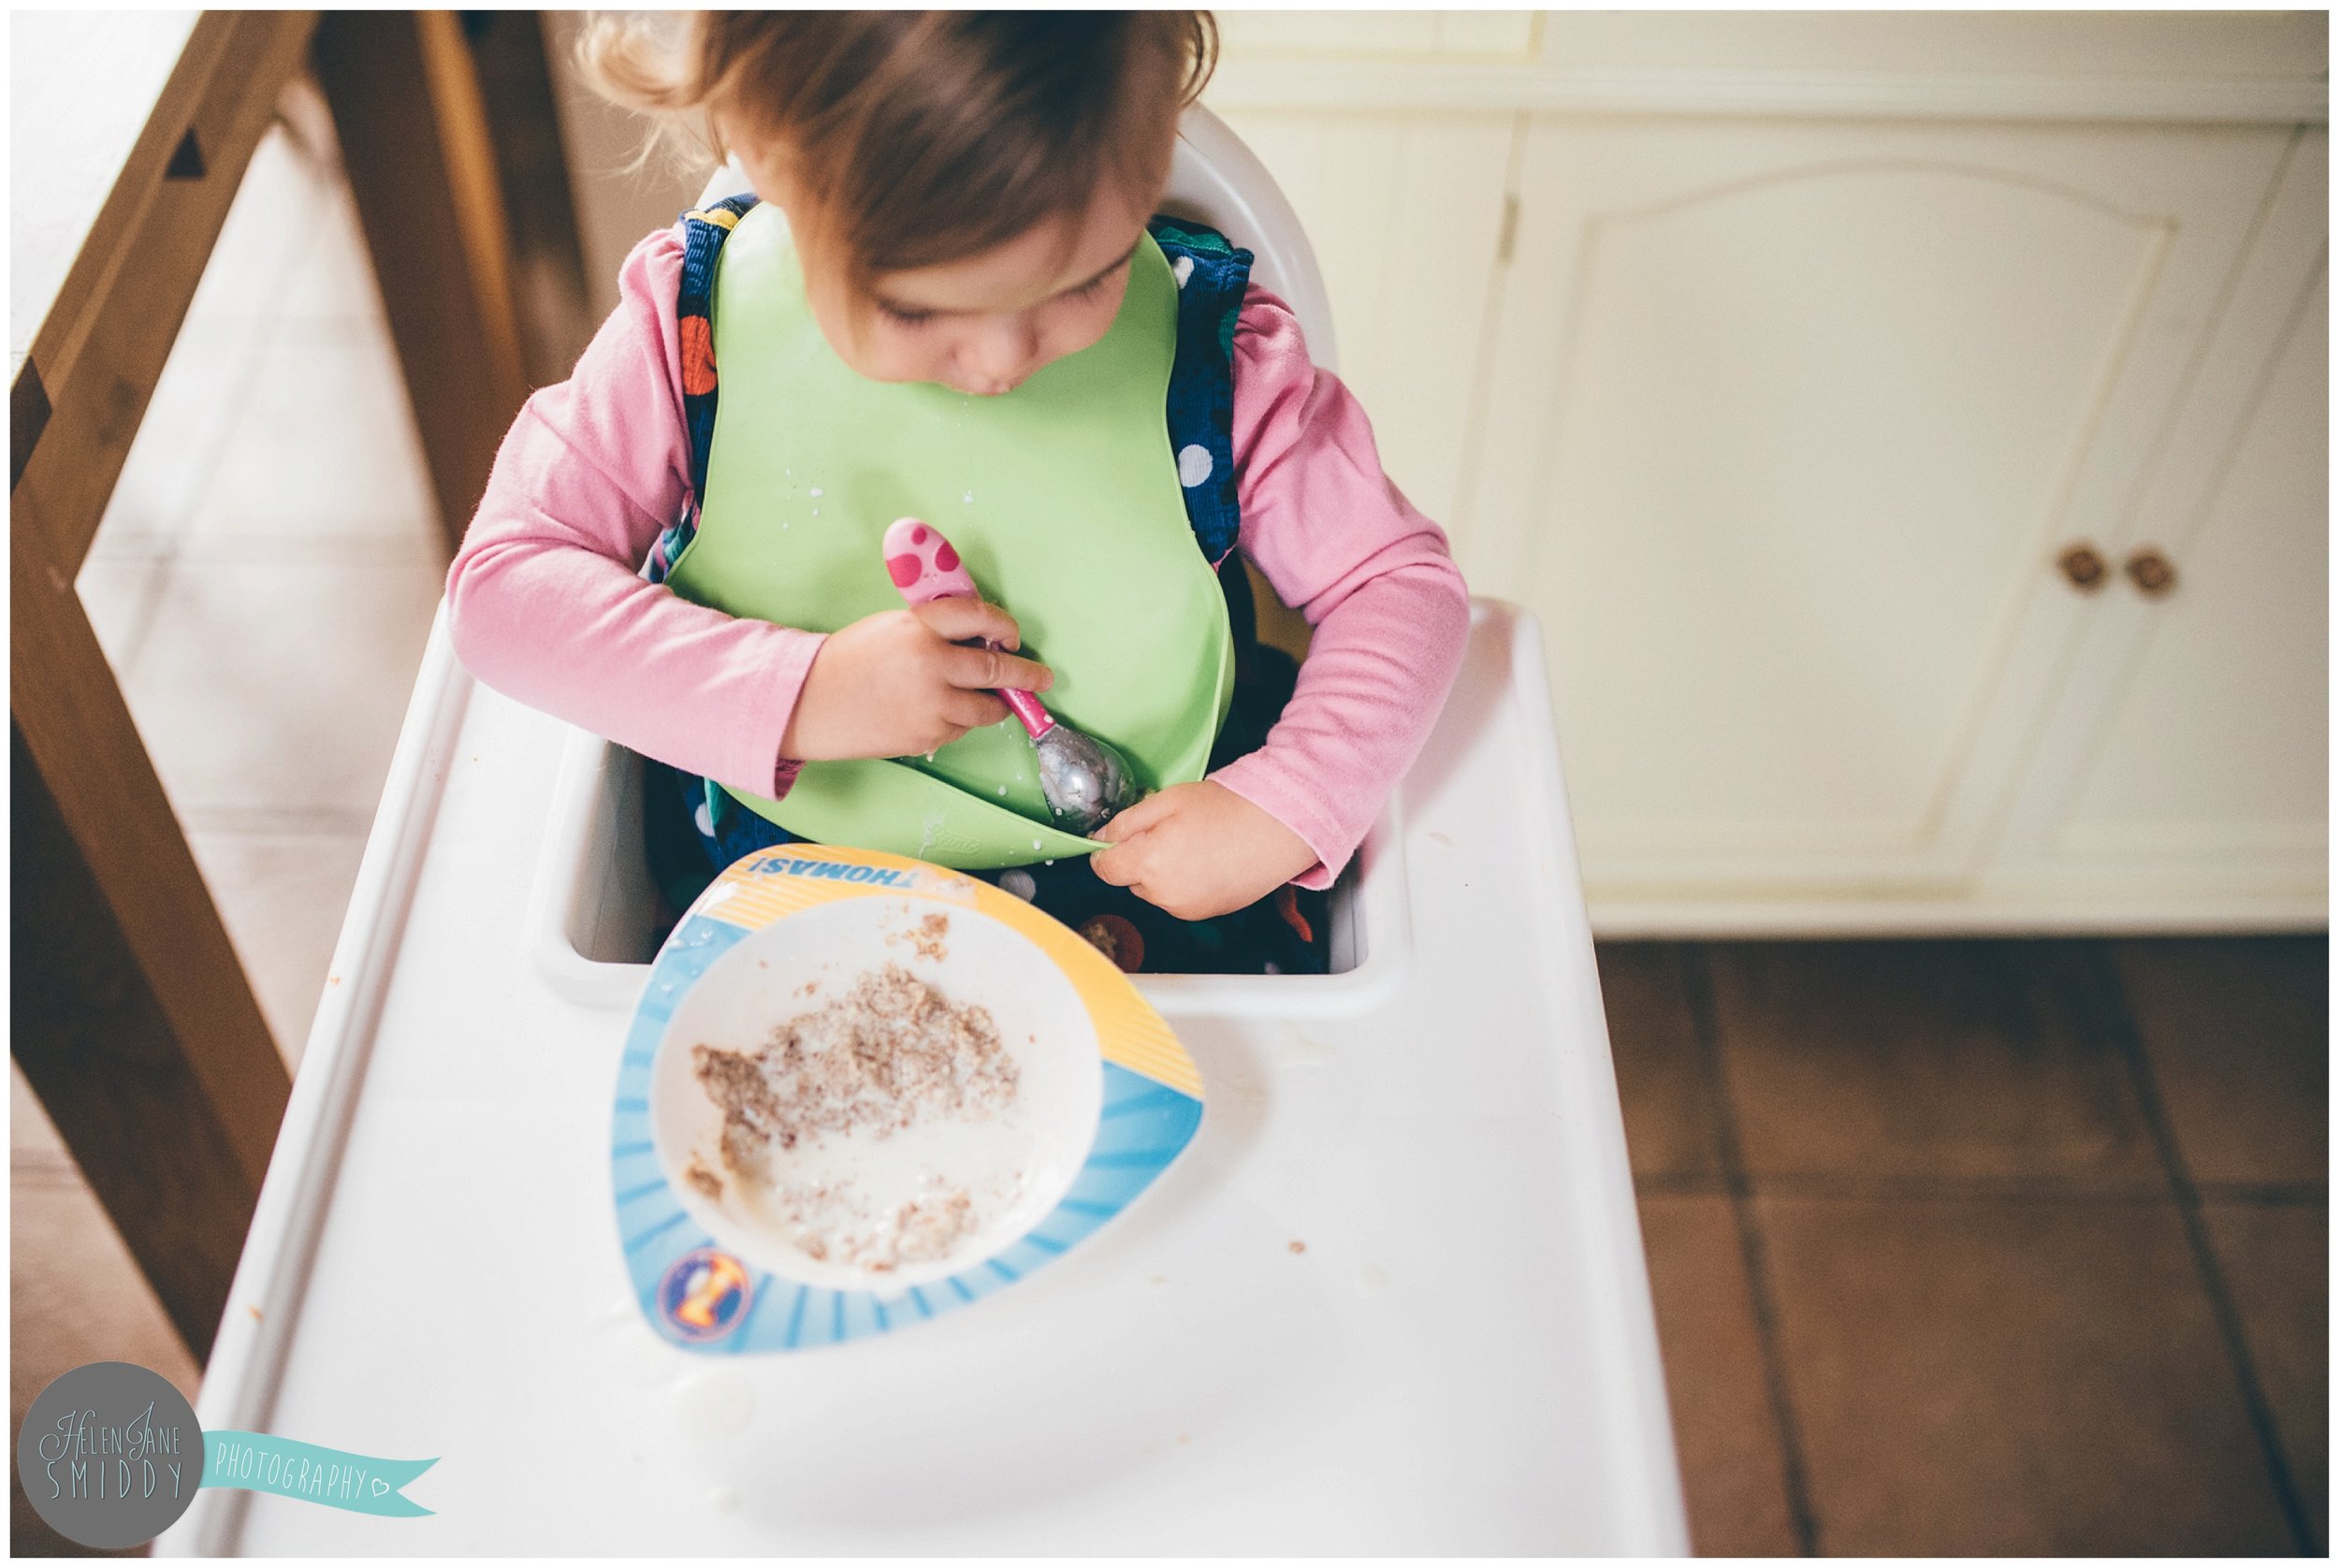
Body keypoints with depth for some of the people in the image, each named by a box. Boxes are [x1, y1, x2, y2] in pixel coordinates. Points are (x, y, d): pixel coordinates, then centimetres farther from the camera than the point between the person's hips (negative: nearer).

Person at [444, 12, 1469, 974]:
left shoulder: (1207, 345, -14)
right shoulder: (697, 322, -13)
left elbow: (1403, 582, -5)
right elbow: (504, 581, -11)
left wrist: (1286, 812, -20)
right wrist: (795, 693, -23)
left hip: (1161, 893, 1)